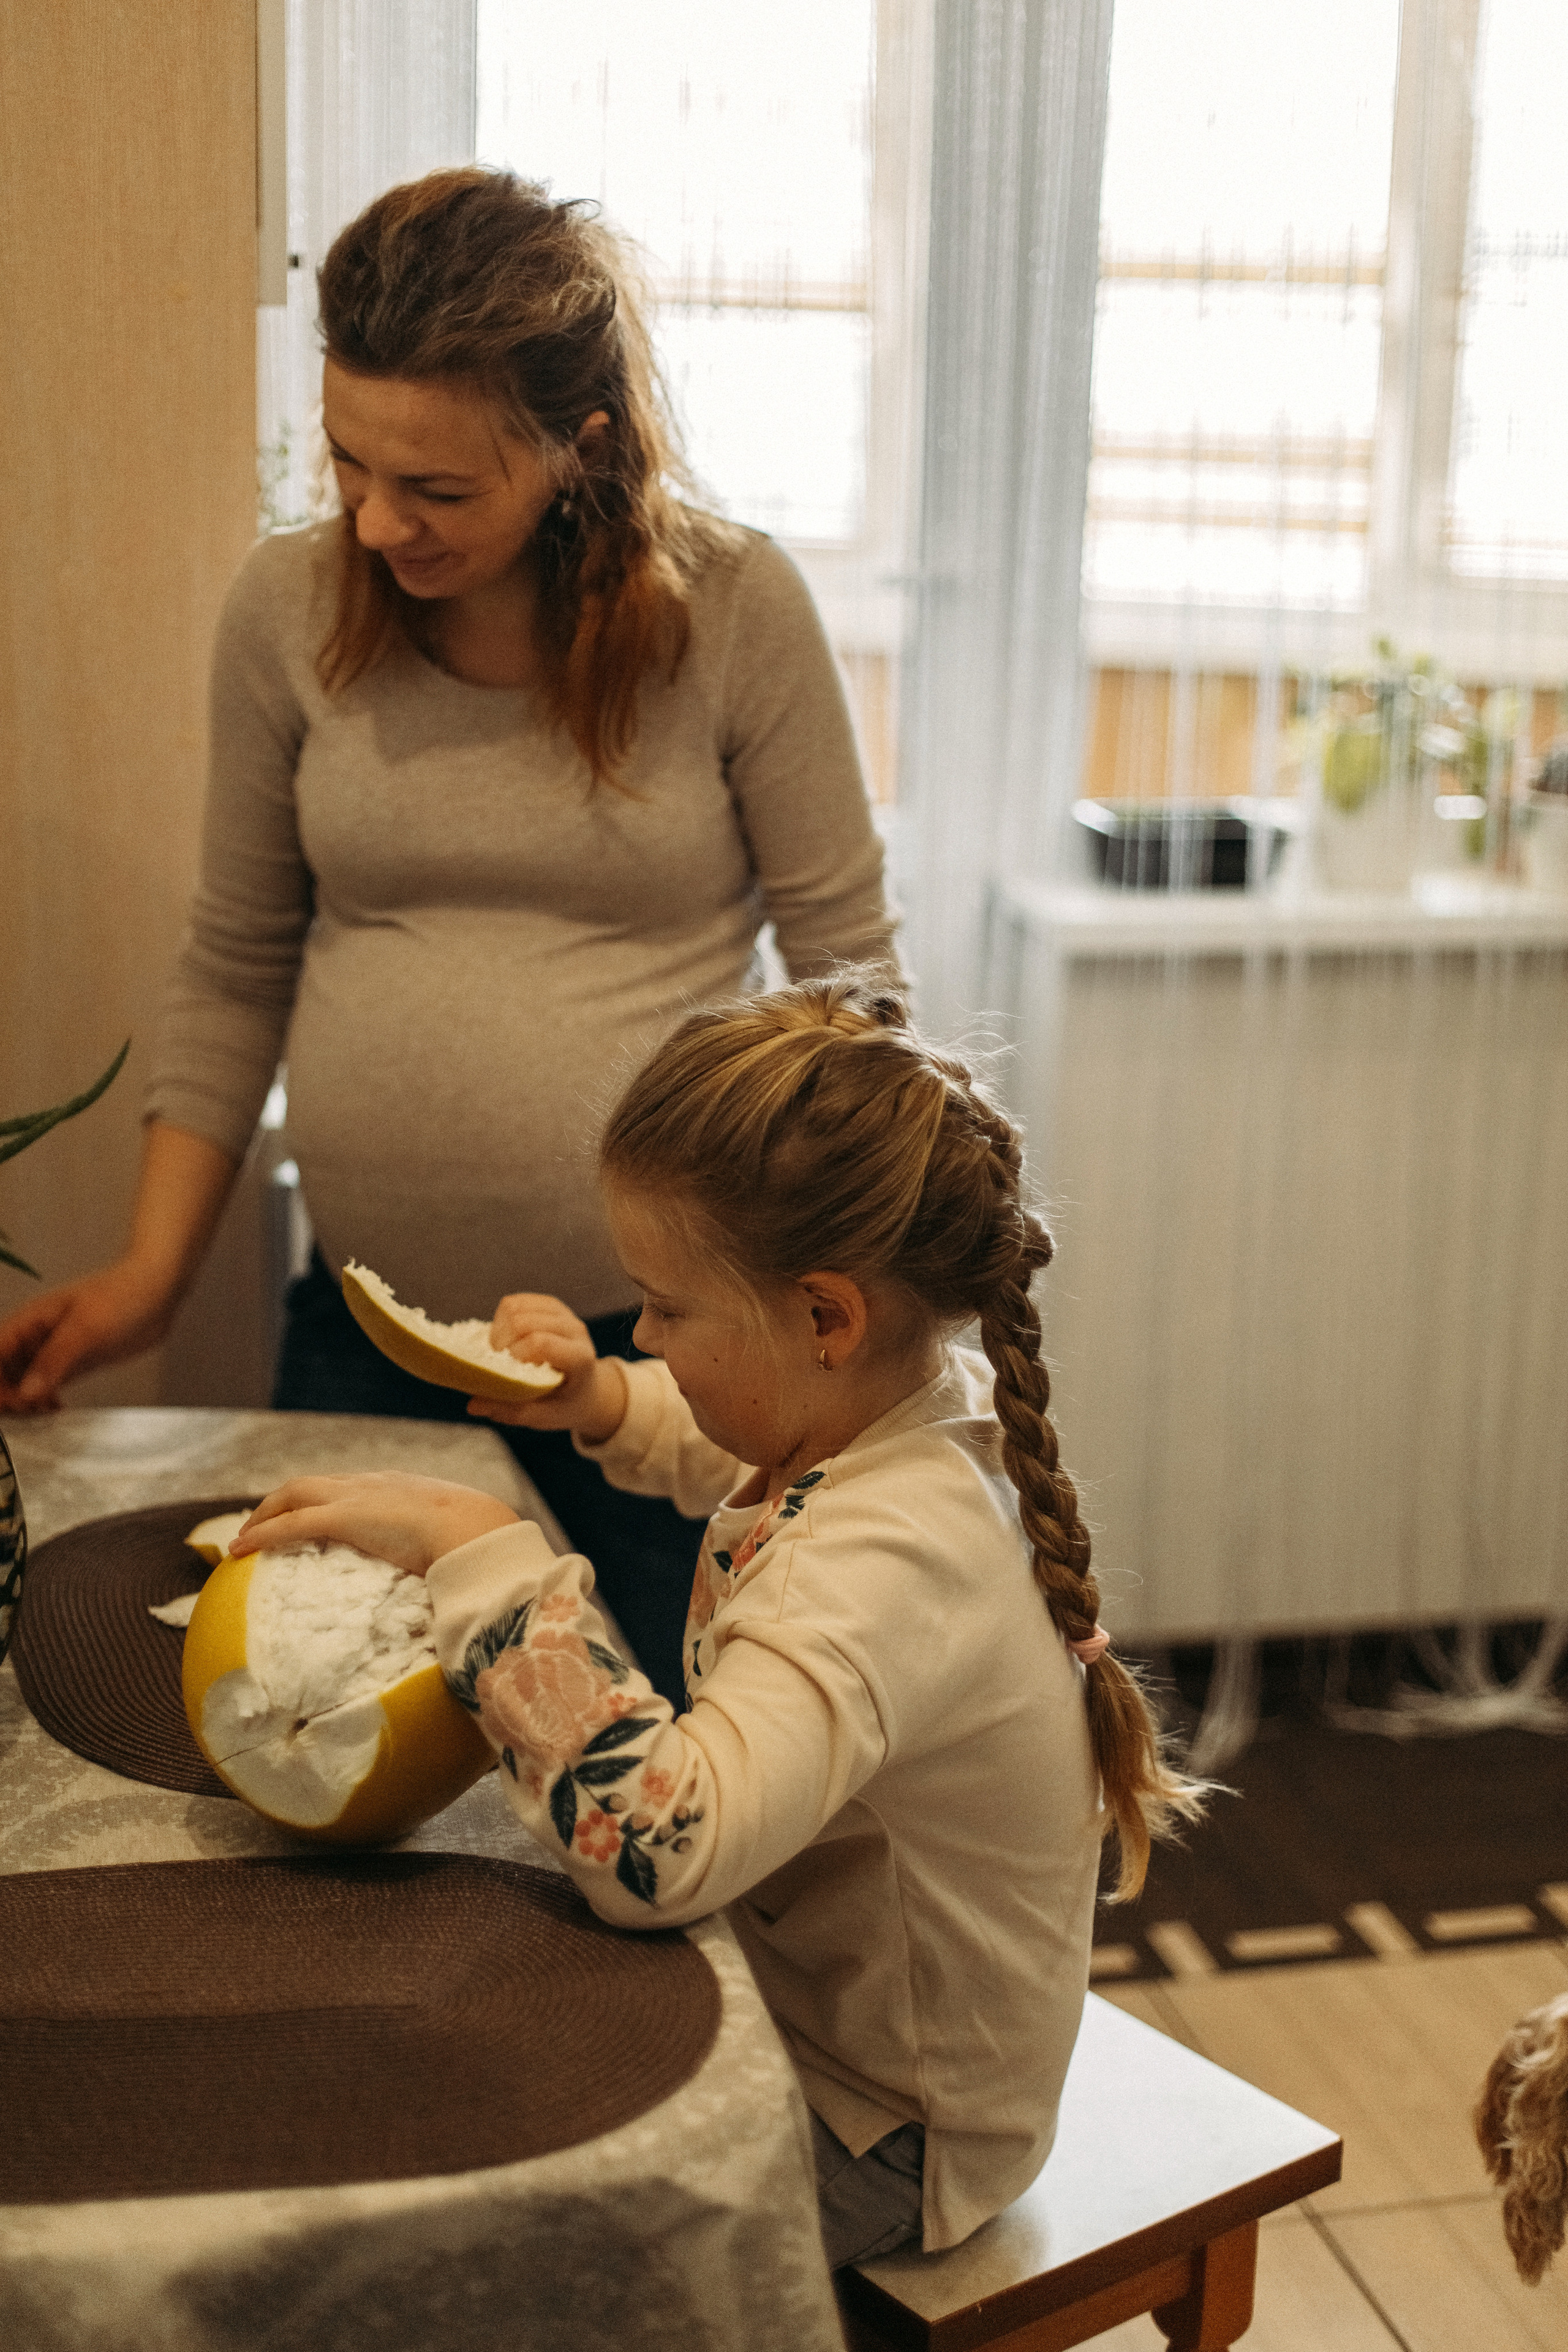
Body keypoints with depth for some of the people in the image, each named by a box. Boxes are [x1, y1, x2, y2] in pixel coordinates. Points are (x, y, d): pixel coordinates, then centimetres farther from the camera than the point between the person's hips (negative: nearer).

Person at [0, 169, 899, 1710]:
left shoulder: (733, 610, -10)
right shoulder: (288, 608, -2)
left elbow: (845, 965, -3)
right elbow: (235, 967, 7)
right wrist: (153, 1270, 4)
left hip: (665, 1337, -2)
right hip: (367, 1333, 3)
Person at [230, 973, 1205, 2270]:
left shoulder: (888, 1562, -36)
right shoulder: (909, 1405, -7)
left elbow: (660, 1843, -50)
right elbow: (736, 1446, 18)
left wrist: (481, 1552, -44)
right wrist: (609, 1405, -2)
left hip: (873, 2133, -9)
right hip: (817, 1996, 9)